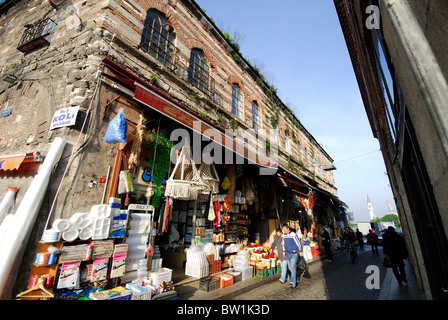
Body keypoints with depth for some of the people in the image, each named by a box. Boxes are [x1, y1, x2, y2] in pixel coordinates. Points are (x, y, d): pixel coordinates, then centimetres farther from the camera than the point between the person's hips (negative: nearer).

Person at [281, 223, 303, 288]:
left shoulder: (293, 235, -17)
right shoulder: (284, 235, 2)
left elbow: (299, 243, -9)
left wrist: (301, 251, -4)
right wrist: (284, 251, 15)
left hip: (294, 254, -6)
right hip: (287, 254, 7)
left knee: (293, 267, -11)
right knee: (290, 267, 14)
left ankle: (293, 282, -5)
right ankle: (296, 278, 33)